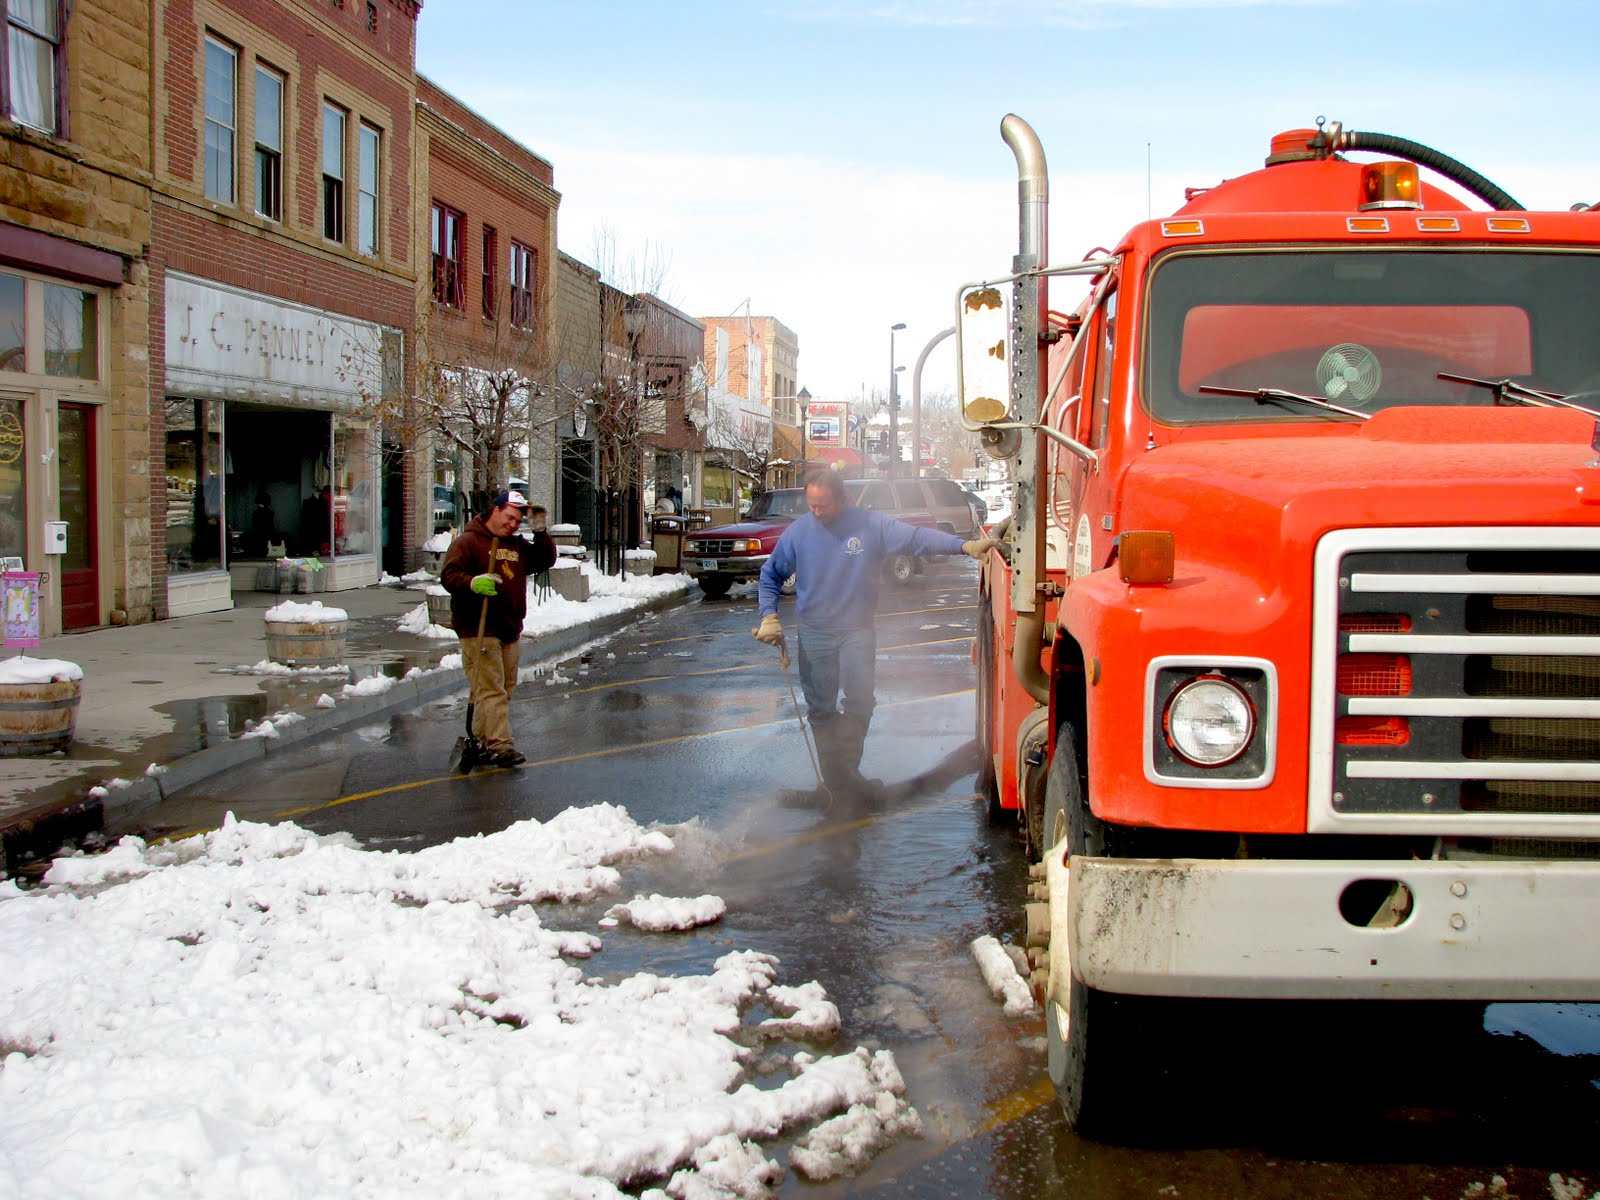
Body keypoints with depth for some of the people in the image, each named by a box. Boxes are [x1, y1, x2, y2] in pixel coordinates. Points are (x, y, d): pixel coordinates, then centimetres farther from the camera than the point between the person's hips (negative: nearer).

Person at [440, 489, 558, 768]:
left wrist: (540, 532, 6)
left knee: (505, 688, 10)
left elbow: (545, 560, 18)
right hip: (478, 630, -8)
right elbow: (449, 575, -12)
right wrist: (473, 583, -31)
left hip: (510, 630, 8)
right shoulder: (468, 541, -4)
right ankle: (500, 747, -15)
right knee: (491, 689, -11)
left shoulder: (518, 545, 19)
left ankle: (481, 740, 19)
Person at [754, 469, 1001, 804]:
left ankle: (848, 770, 9)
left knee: (860, 701, -9)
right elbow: (771, 575, 8)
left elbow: (917, 537, -18)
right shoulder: (798, 531, -4)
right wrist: (769, 616, -4)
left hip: (857, 630, -1)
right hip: (814, 634, 1)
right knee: (821, 709, 5)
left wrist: (965, 546, -30)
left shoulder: (870, 525, -9)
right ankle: (833, 777, 18)